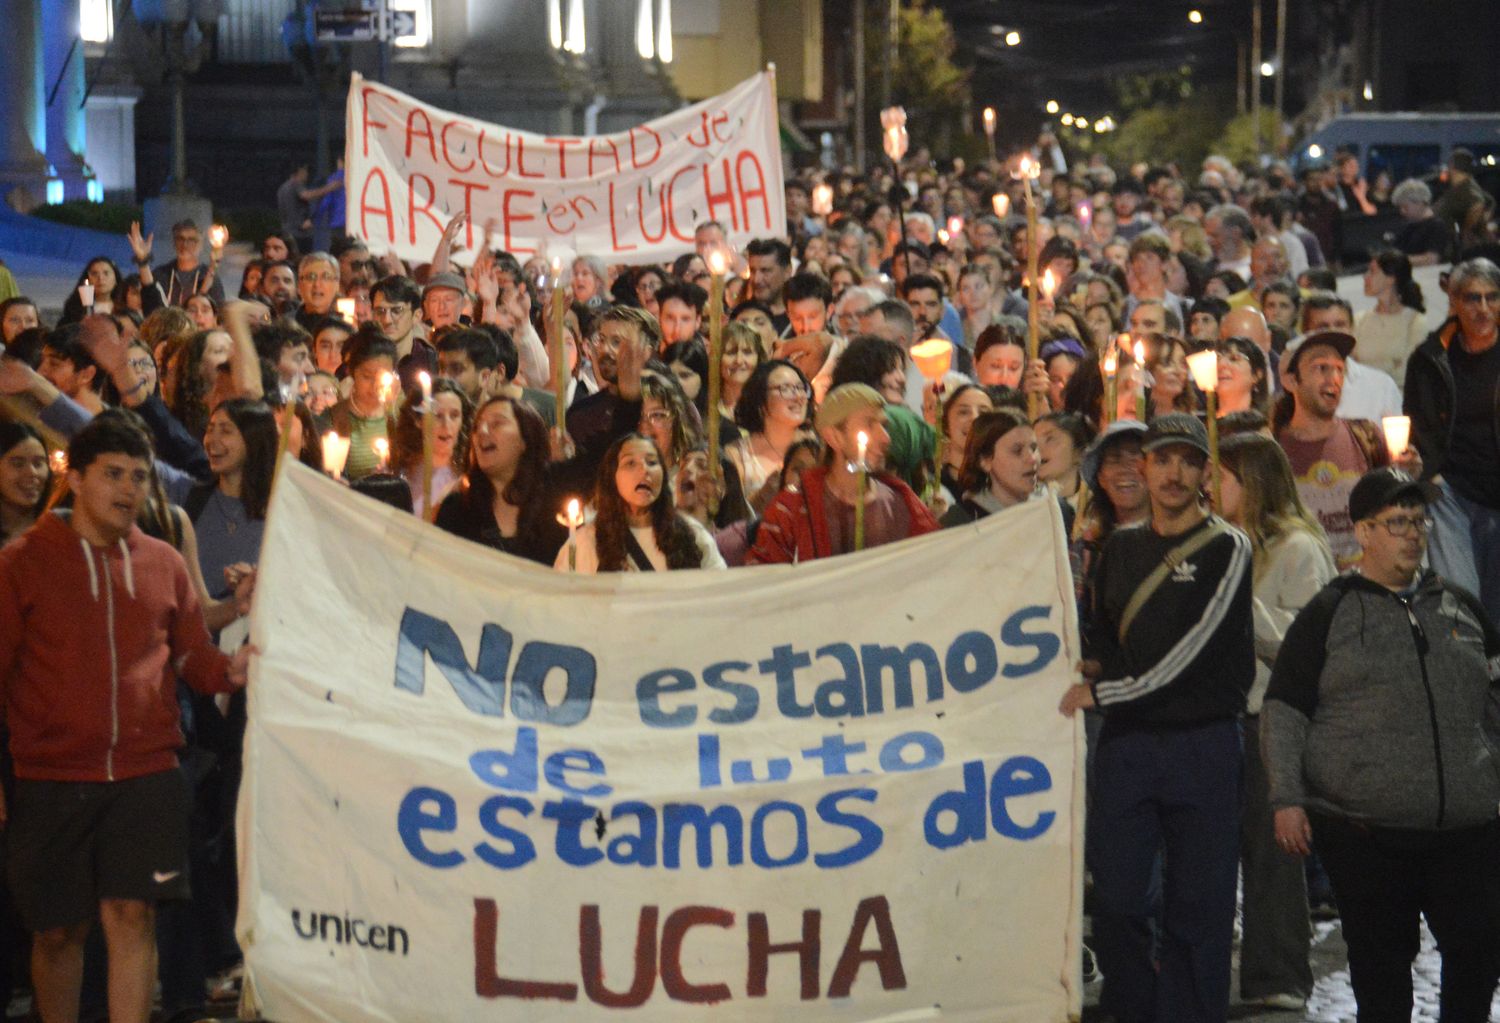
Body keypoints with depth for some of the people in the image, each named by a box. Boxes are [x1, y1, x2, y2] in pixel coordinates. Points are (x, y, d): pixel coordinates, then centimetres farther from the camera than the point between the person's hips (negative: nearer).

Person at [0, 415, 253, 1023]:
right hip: (51, 781, -1)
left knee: (132, 916, -8)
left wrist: (234, 667, -10)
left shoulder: (163, 563, 9)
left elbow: (193, 659, 14)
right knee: (58, 929, 4)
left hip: (146, 775, 1)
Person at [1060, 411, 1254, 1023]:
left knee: (1199, 905, -1)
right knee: (1116, 899, -1)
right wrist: (1091, 665, 2)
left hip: (1203, 742, -4)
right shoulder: (1120, 548, 14)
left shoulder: (1227, 549, -2)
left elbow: (1192, 653, -10)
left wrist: (1101, 692, -11)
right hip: (1127, 741, 4)